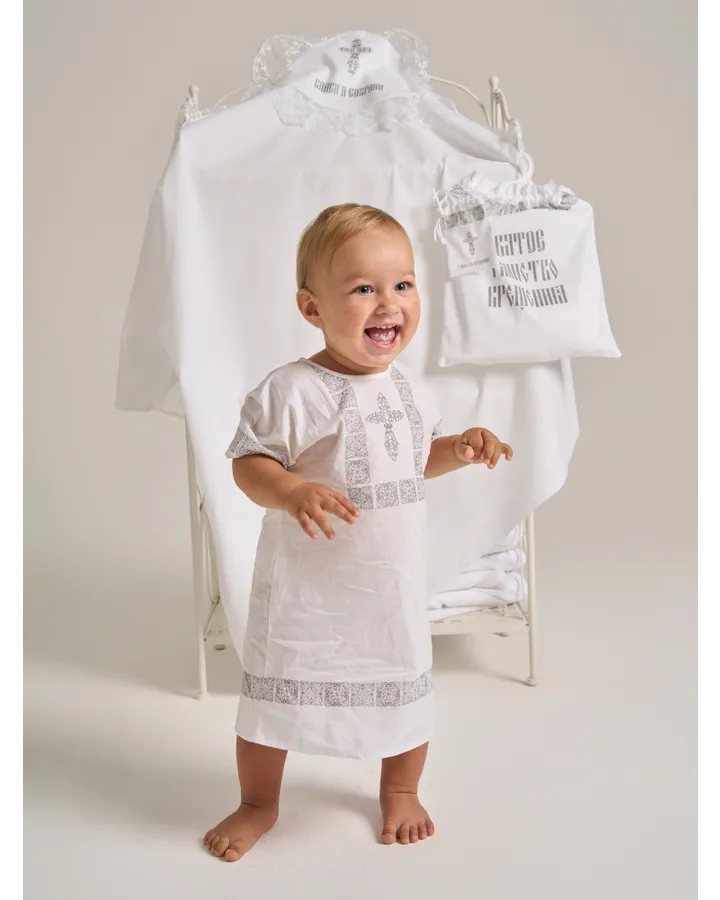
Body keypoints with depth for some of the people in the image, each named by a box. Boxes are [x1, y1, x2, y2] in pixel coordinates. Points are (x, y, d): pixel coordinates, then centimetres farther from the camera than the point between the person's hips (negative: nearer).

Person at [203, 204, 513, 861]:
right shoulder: (292, 391, -19)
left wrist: (461, 449, -2)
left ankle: (400, 790, 47)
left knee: (408, 687, 18)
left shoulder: (410, 388, 1)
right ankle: (259, 804, 38)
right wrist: (292, 493, -36)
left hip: (393, 582, 5)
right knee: (274, 695, 10)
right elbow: (249, 462, -17)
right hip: (306, 583, -4)